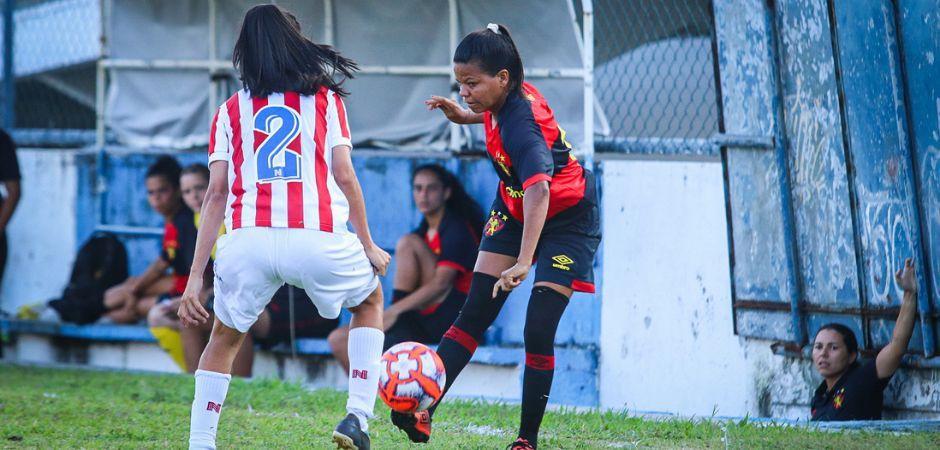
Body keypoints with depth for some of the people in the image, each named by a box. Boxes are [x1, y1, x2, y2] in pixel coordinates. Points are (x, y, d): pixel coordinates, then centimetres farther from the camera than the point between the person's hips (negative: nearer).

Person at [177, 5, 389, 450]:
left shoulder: (231, 110, 16)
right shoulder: (324, 97, 14)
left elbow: (216, 193, 9)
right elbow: (343, 174, 5)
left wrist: (195, 278, 8)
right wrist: (368, 247, 13)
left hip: (247, 241, 1)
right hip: (317, 238, -1)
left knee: (224, 339, 24)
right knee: (370, 301, 28)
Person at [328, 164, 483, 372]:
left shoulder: (456, 230, -6)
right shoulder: (423, 232, 21)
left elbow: (441, 284, -19)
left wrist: (394, 311, -24)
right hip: (424, 325, 8)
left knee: (407, 244, -19)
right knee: (339, 339, -3)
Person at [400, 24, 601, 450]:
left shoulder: (521, 124, -35)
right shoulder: (506, 98, -12)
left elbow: (538, 190, -51)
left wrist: (524, 262, -62)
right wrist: (463, 116, 2)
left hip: (565, 219, -8)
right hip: (514, 210, 8)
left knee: (538, 333, -12)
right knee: (473, 315, -3)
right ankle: (424, 412, -12)